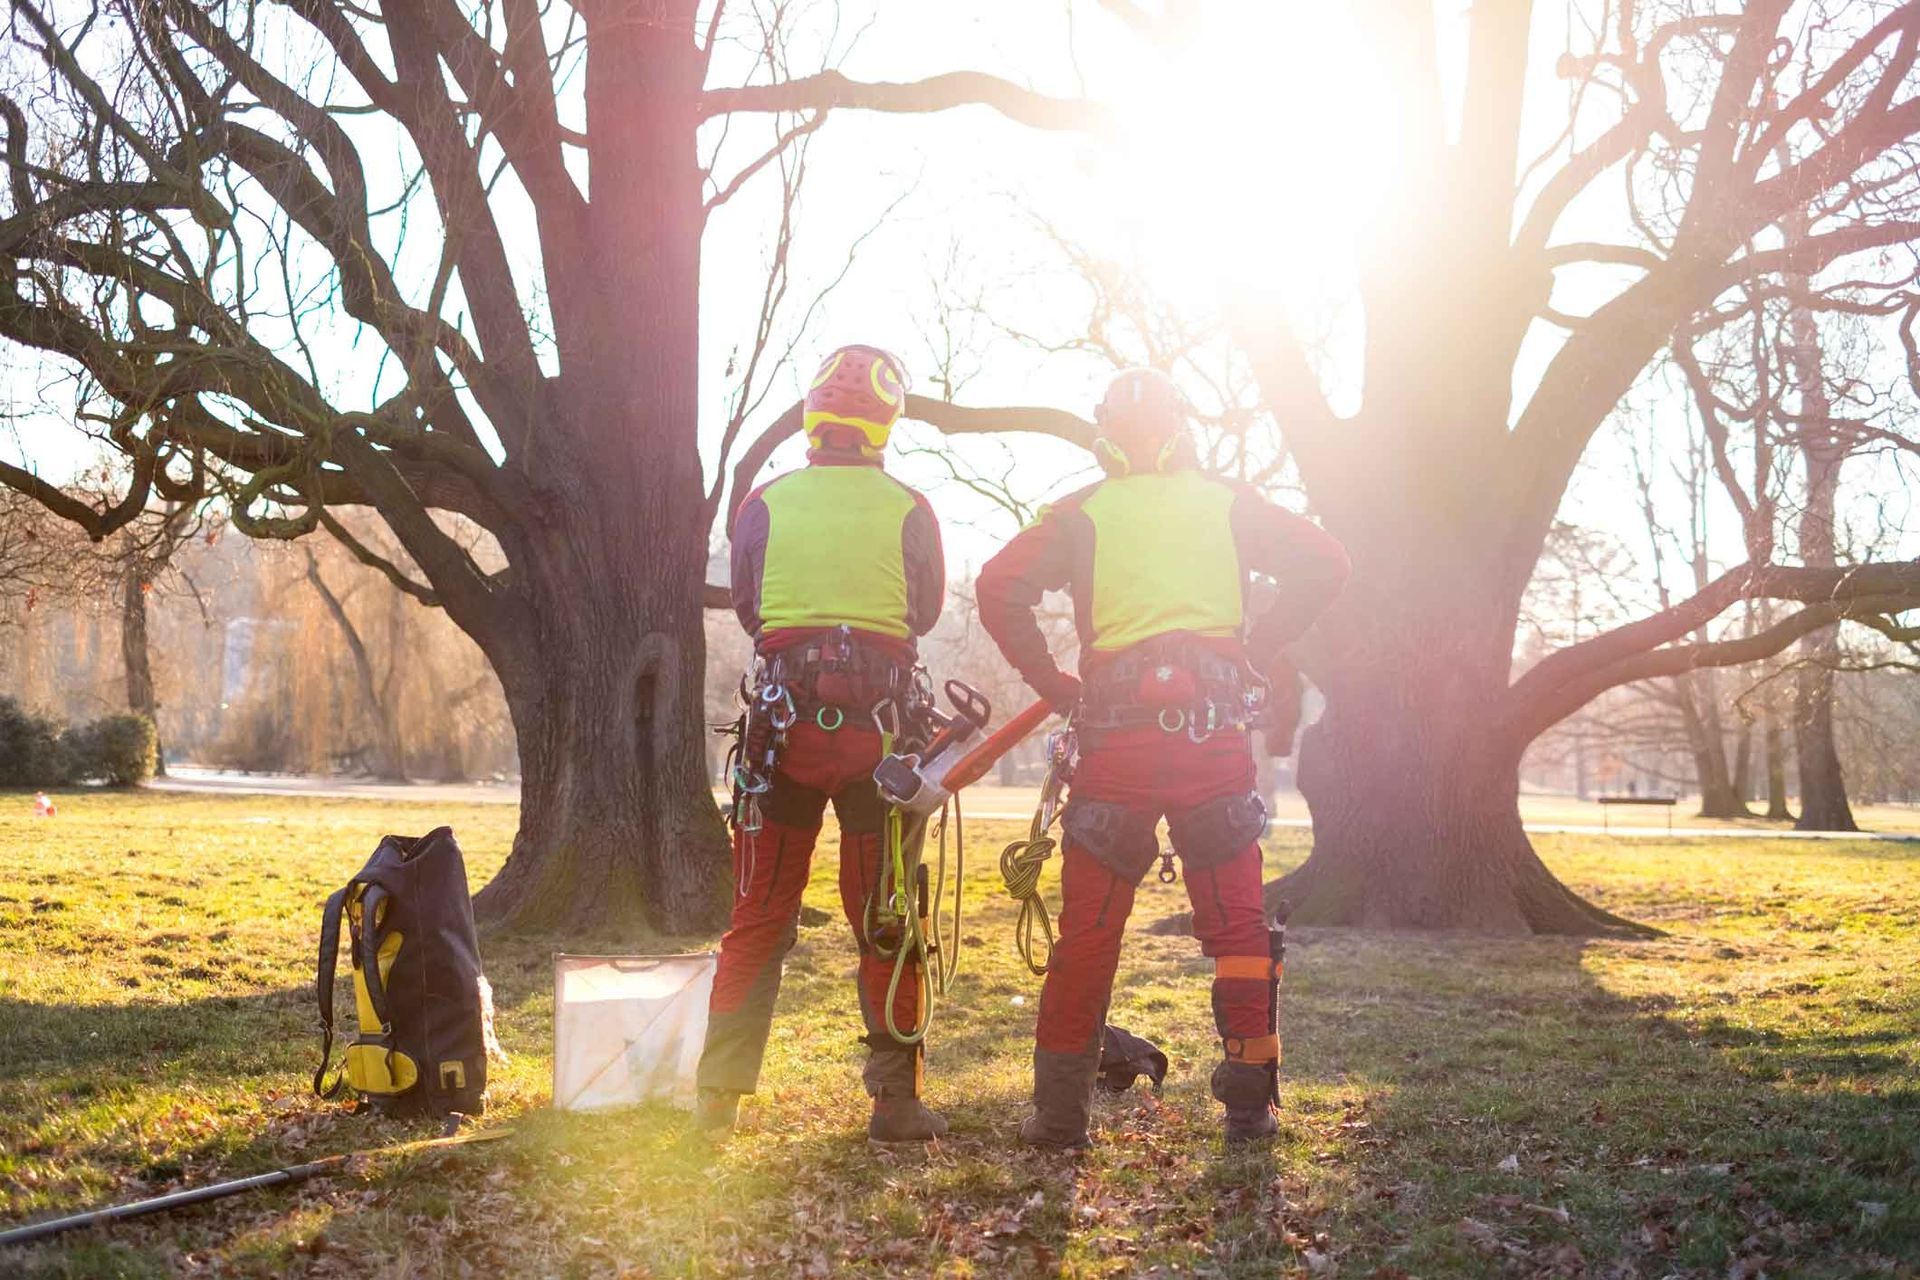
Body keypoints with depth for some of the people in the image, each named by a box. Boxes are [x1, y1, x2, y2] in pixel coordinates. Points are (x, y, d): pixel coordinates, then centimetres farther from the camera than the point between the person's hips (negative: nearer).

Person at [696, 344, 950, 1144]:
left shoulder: (765, 503, 2)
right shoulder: (909, 510, 0)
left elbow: (745, 608, 11)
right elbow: (926, 614, 10)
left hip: (784, 716, 1)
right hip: (880, 719, -1)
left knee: (758, 918, 8)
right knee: (885, 921, 8)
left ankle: (718, 1095, 8)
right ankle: (895, 1099, 11)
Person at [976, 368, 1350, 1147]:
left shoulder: (1081, 514, 8)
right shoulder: (1226, 503, 13)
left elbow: (1000, 589, -5)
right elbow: (1323, 564, 4)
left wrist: (1050, 684, 3)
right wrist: (1258, 652, 7)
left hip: (1116, 728, -1)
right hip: (1214, 727, 1)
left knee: (1090, 923, 5)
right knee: (1237, 920, 9)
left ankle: (1060, 1111, 7)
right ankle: (1250, 1103, 11)